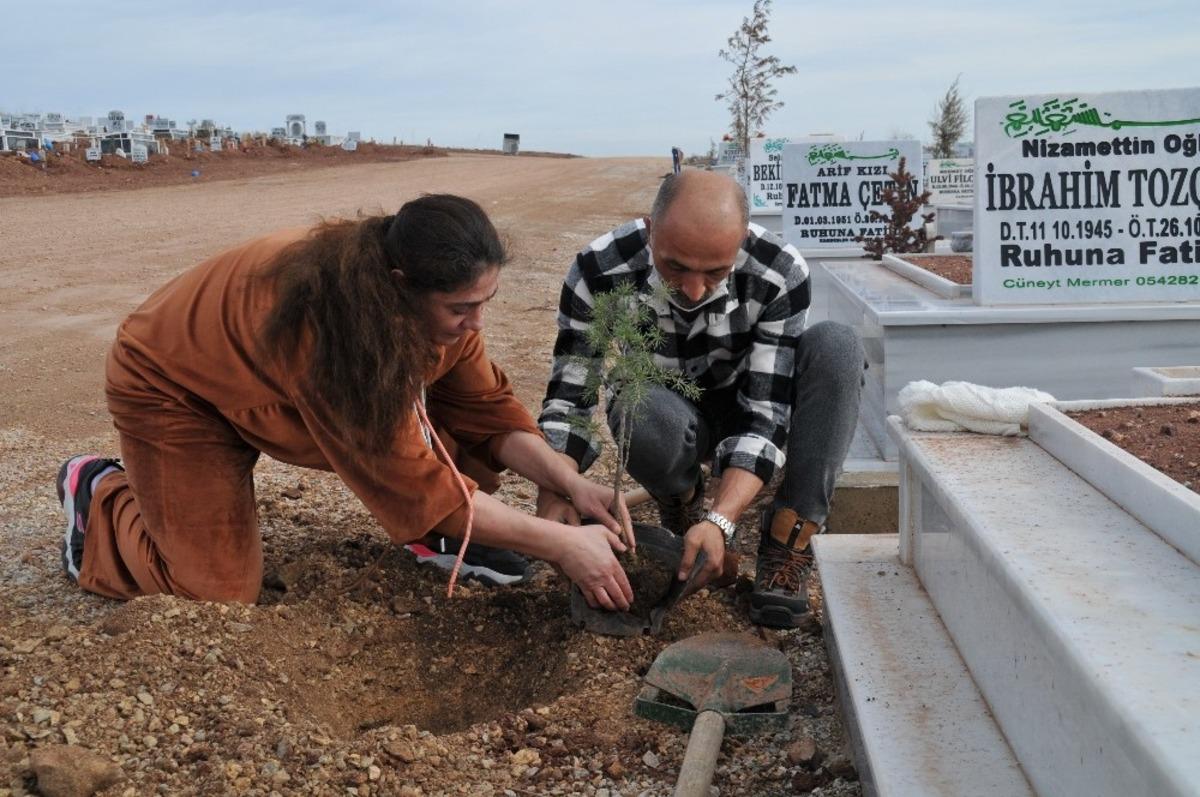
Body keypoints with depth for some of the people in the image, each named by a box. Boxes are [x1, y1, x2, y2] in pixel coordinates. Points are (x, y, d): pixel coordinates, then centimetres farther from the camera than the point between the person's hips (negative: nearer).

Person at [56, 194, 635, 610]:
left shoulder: (432, 301, -22)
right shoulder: (331, 323, -42)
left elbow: (487, 408, -10)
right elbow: (417, 487, -37)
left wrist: (571, 483, -24)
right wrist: (561, 544, -34)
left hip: (265, 385, 6)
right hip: (171, 385, -6)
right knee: (220, 592, -8)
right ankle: (101, 496, 13)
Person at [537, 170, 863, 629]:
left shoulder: (781, 275, -27)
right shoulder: (599, 272, -26)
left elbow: (763, 415, -28)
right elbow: (570, 396, -20)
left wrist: (720, 520, -40)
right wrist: (554, 492, -36)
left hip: (750, 404, 1)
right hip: (669, 424, -1)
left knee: (835, 346, -29)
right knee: (644, 414, -39)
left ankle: (788, 541, -22)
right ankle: (680, 501, -2)